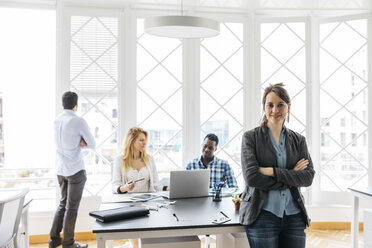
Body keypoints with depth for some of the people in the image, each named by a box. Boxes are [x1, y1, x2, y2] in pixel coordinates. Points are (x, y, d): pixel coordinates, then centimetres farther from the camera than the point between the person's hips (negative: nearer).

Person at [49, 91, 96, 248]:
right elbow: (92, 145, -6)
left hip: (61, 170, 7)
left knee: (63, 204, 18)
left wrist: (80, 142, 0)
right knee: (72, 207, 2)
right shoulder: (79, 121, -15)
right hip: (76, 170, -7)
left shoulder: (56, 121, 7)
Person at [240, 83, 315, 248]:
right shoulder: (250, 137, 0)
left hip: (294, 216, 3)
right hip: (262, 215, -3)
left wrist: (273, 171, -13)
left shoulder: (298, 140, 10)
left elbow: (308, 177, -2)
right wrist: (291, 175, -8)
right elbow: (251, 177, -12)